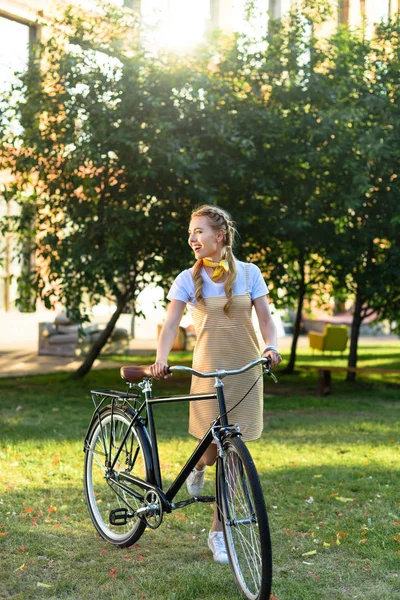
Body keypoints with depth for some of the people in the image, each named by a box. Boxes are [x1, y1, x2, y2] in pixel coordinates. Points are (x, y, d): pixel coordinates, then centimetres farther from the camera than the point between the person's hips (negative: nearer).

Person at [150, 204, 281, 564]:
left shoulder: (249, 273, 1)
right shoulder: (188, 279, 0)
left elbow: (265, 319, -1)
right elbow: (171, 324, -9)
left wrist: (271, 346, -21)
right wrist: (161, 359, -27)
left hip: (245, 370, 1)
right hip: (209, 371, -1)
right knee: (215, 448, -6)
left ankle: (218, 532, 13)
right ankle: (200, 465, 34)